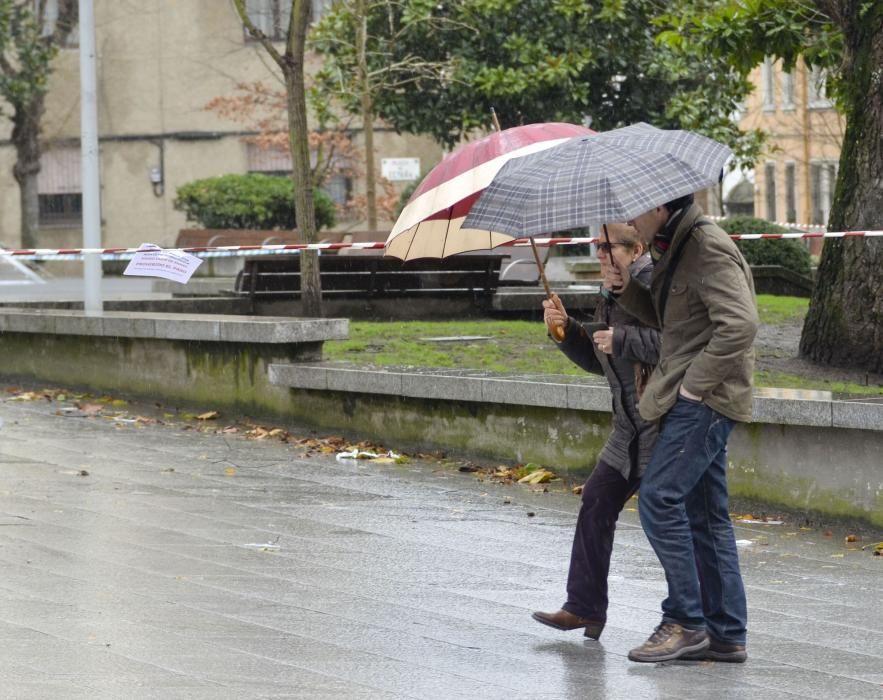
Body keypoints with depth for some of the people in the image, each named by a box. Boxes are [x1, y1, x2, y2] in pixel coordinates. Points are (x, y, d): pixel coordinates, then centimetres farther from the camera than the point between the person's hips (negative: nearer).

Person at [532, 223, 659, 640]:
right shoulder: (610, 297, 15)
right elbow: (598, 361, 23)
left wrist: (621, 340, -19)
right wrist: (564, 330, 8)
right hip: (631, 429, 10)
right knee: (596, 503, 8)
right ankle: (584, 607, 13)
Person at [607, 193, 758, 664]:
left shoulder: (708, 249, -16)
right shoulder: (671, 249, 16)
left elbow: (740, 324, -24)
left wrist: (694, 383, -20)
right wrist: (628, 289, 8)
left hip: (704, 399, -10)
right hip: (694, 399, 10)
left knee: (659, 498, -14)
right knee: (704, 513, 10)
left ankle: (685, 621, -9)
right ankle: (726, 634, 13)